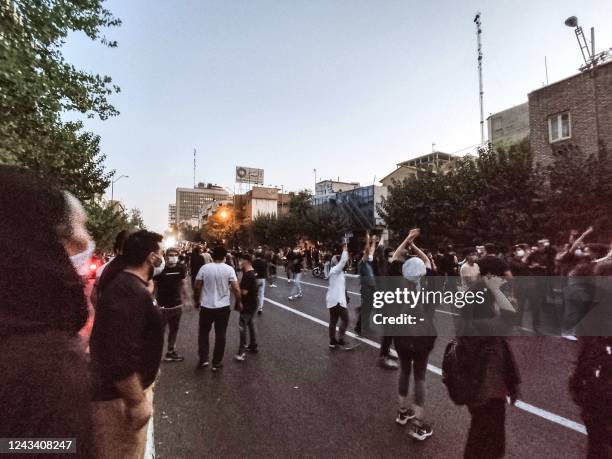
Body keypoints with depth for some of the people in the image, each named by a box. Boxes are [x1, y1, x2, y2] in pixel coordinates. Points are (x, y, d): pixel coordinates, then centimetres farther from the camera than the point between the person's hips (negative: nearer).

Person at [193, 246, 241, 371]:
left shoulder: (204, 268, -5)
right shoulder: (229, 269, -8)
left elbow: (197, 288, -2)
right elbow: (236, 289, -11)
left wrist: (197, 301, 14)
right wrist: (238, 303, 3)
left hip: (206, 306, 1)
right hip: (223, 307, -1)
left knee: (203, 333, 20)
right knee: (220, 335, 12)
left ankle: (203, 359, 20)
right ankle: (217, 362, 20)